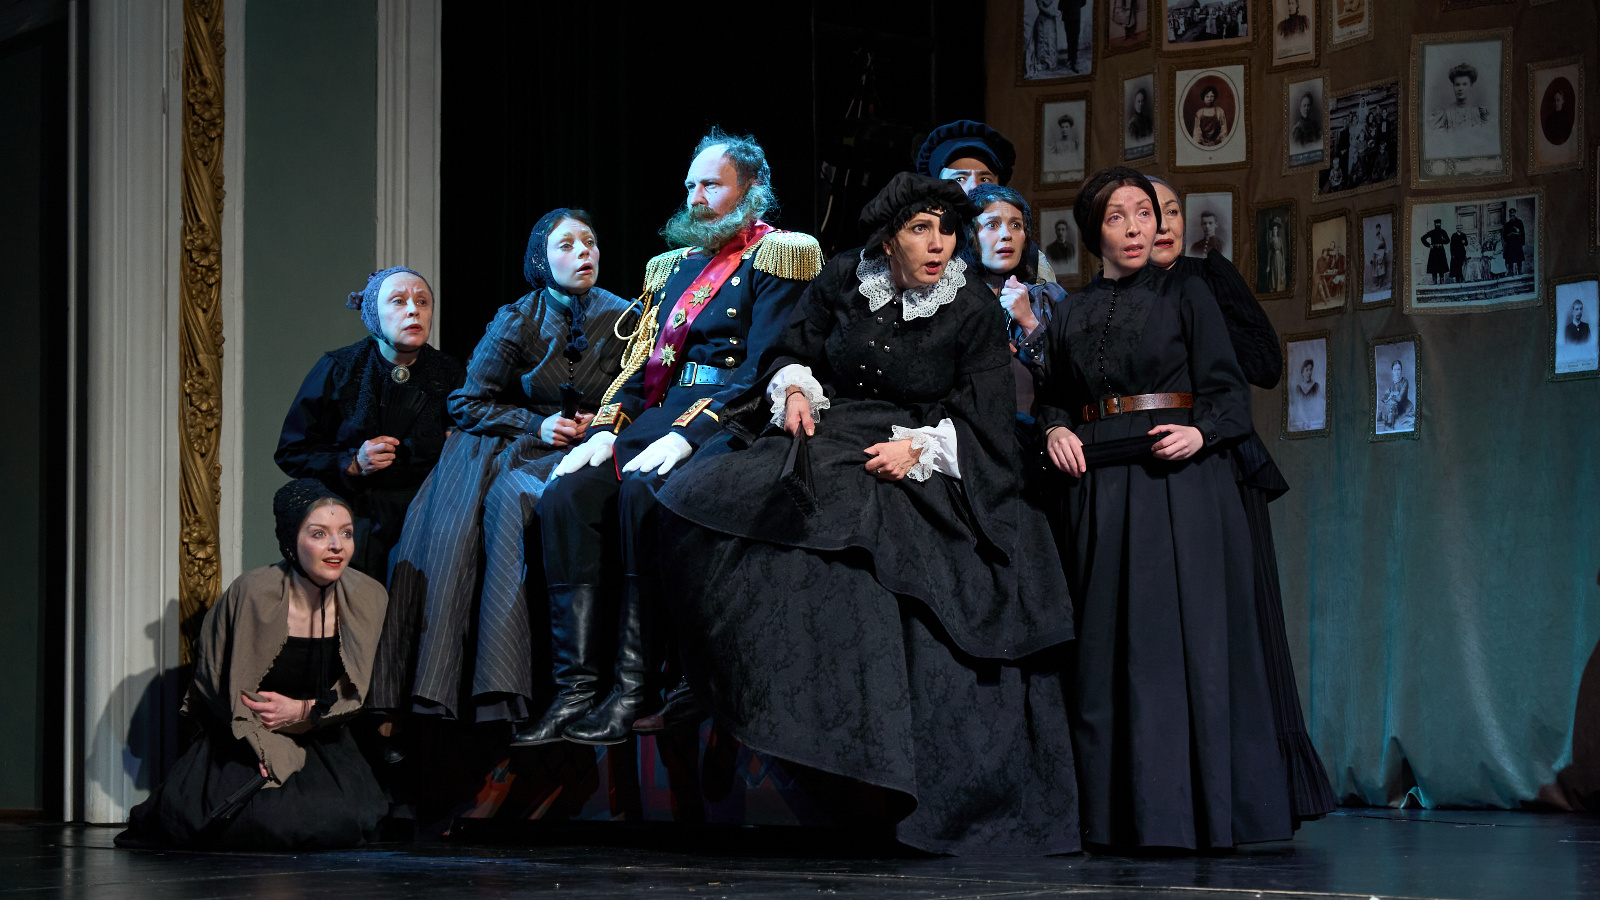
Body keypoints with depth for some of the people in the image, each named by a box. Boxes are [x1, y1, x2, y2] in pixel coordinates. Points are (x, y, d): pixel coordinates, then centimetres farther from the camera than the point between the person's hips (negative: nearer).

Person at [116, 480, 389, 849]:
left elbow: (351, 695, 2)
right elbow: (214, 683, -10)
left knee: (349, 820, -23)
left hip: (319, 741, 3)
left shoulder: (367, 598, -8)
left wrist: (302, 710, -17)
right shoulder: (252, 594, -21)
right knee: (271, 821, -27)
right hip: (245, 740, -3)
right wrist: (264, 750, -14)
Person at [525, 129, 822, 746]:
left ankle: (636, 688, -31)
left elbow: (762, 369, -11)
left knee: (643, 489, -35)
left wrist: (687, 434, -22)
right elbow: (641, 366, 19)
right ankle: (578, 689, -24)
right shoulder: (675, 265, 24)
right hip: (660, 413, 7)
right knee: (566, 494, -20)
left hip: (730, 418, -7)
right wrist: (605, 431, 0)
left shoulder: (776, 257, 1)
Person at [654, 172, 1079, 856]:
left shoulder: (974, 309, -1)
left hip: (916, 466, -2)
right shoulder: (843, 280, 4)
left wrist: (920, 448, -17)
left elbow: (981, 421, -2)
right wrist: (795, 390, -4)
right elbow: (791, 351, 17)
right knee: (707, 503, -23)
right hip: (828, 439, 3)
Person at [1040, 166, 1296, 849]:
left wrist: (1199, 432, -17)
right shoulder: (1073, 313, 15)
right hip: (1099, 486, 4)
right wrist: (1057, 431, 0)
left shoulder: (1184, 292, 5)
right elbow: (1054, 398, 21)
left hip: (1177, 480, -3)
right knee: (1107, 647, 1)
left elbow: (1228, 389, 1)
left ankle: (1185, 812, -6)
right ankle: (1116, 813, 4)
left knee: (1181, 640, -8)